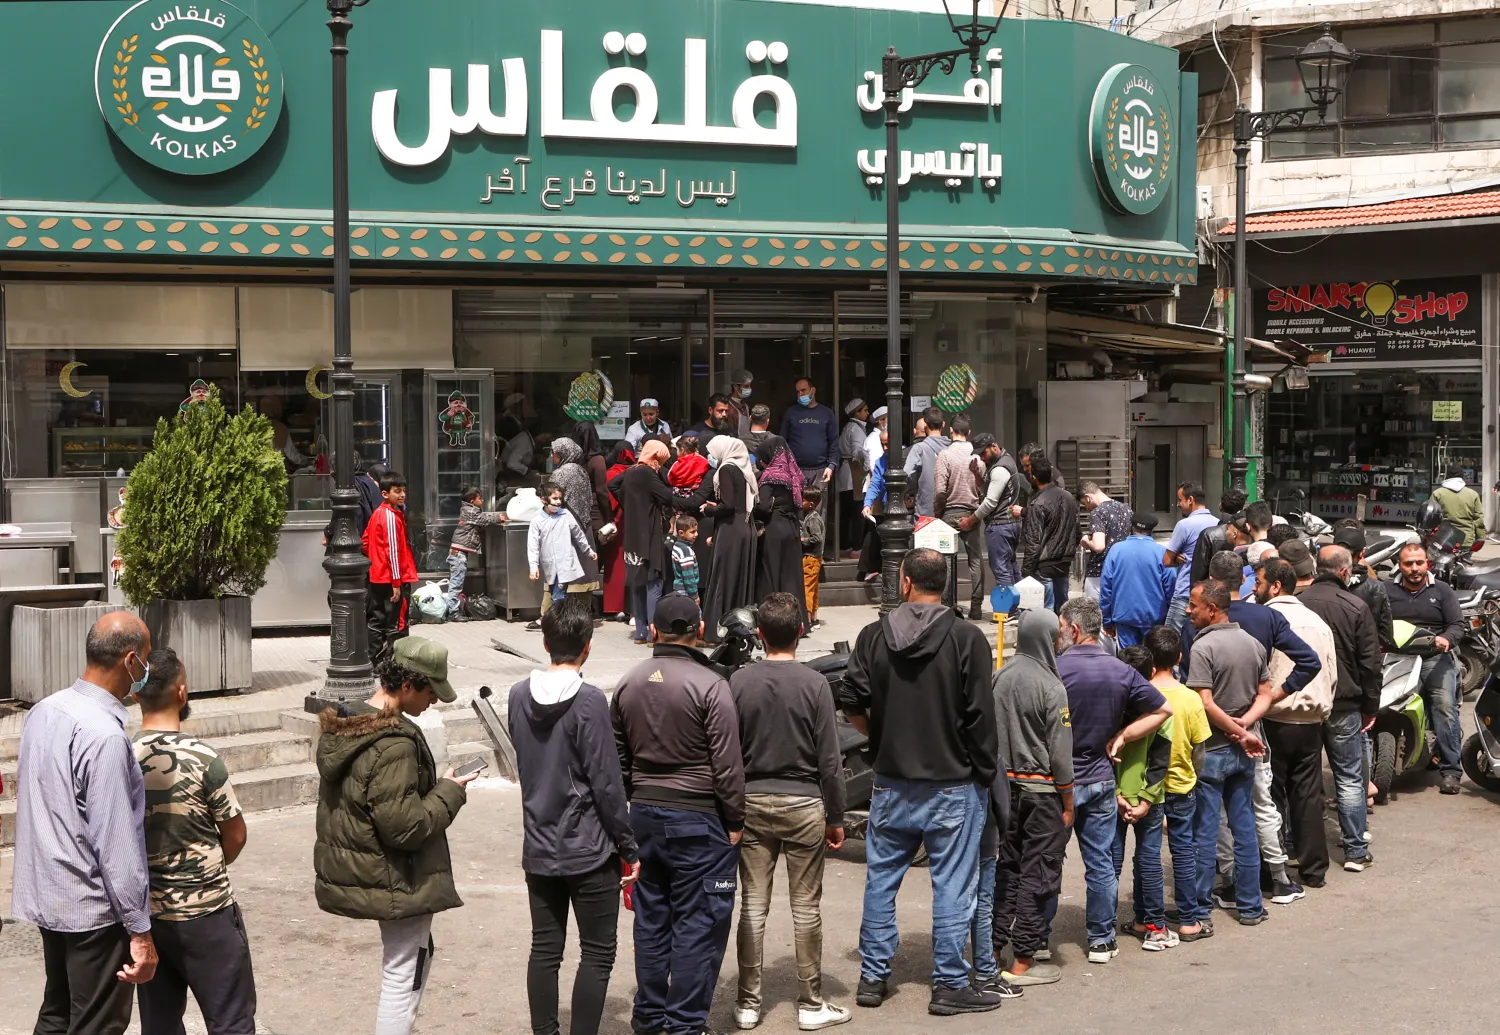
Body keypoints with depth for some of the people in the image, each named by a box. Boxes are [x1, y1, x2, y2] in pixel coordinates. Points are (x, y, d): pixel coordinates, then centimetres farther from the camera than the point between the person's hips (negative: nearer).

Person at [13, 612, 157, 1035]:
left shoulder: (43, 711, 2)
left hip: (46, 894, 8)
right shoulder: (104, 736, -25)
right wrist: (139, 931, -18)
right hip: (93, 907, -8)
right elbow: (116, 844, -24)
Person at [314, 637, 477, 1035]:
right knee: (403, 976, 2)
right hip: (396, 879, -10)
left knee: (419, 956, 24)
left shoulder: (341, 728, 4)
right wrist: (449, 791, -14)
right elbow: (404, 826, -28)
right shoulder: (394, 744, -27)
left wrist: (436, 784, 12)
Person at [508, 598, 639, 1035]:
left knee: (544, 950, 12)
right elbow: (606, 783, -15)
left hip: (538, 850, 6)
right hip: (589, 851, -6)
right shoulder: (590, 701, -17)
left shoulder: (519, 696, 1)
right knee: (597, 954, 4)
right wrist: (628, 848, -6)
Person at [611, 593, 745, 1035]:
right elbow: (727, 764, -14)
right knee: (697, 924, 1)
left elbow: (618, 760, 11)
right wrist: (734, 822, -5)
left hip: (644, 814, 6)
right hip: (698, 818, -6)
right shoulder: (709, 685, -14)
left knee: (651, 919, 15)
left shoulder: (628, 685, 5)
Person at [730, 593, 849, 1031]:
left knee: (753, 905, 8)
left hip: (751, 803, 2)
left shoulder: (739, 682, -4)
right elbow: (829, 760, -7)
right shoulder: (814, 683, -9)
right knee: (806, 907, 5)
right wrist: (835, 817, 2)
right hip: (804, 804, -2)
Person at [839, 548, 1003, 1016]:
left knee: (881, 881, 14)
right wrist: (985, 772, 0)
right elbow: (980, 716, -11)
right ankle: (950, 986, 9)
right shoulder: (967, 639, -11)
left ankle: (872, 977, 20)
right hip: (952, 785, -3)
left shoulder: (873, 636, -2)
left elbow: (853, 708, -3)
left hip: (891, 783, 3)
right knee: (953, 887, 4)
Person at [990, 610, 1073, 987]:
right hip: (1042, 789, -6)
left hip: (1006, 783, 6)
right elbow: (1060, 751, -13)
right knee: (1037, 872, 1)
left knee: (1007, 866, 16)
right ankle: (1023, 962, 5)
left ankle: (994, 946, 22)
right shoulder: (1050, 687, -15)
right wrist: (1068, 803, -5)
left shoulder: (999, 678, 1)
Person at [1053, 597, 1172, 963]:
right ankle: (1102, 940, 17)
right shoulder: (1122, 672, 0)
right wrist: (1119, 737, 4)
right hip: (1100, 779, 4)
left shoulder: (1055, 669, -16)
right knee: (1101, 863, 11)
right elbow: (1163, 710, 7)